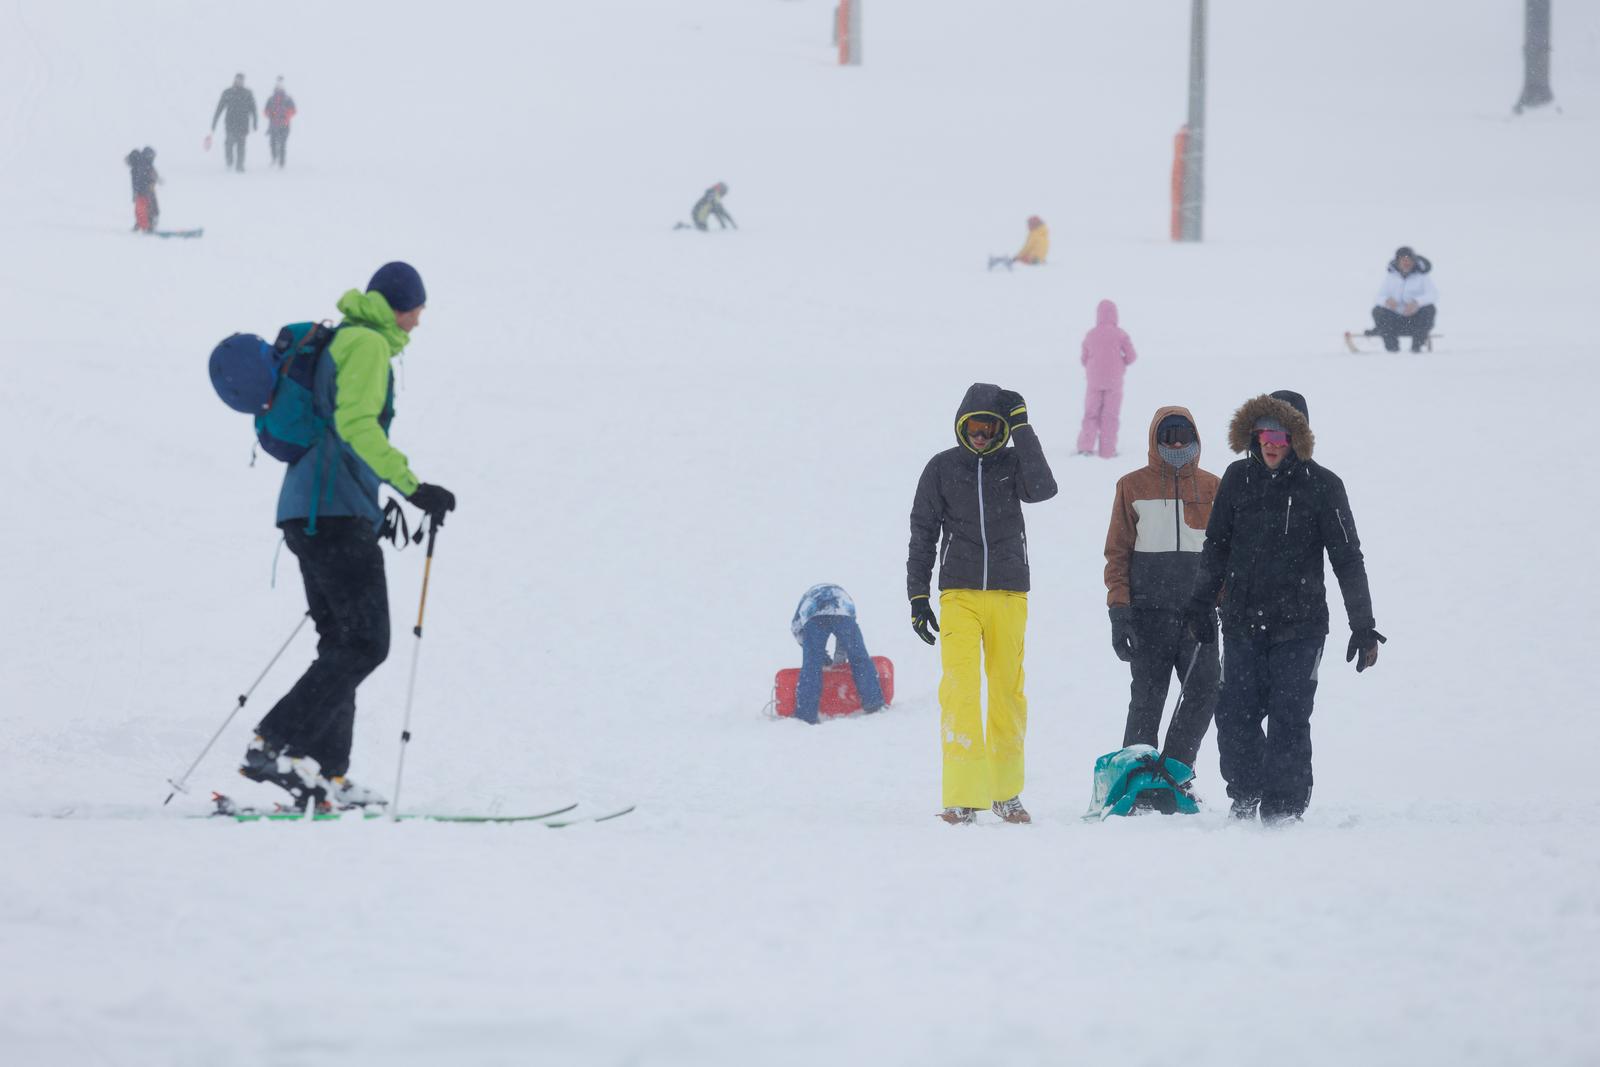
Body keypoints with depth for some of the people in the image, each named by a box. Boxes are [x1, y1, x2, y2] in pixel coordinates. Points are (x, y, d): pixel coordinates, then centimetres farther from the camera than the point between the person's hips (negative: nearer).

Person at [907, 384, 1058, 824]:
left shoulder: (1014, 463, 7)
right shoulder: (942, 468, 6)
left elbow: (1041, 489, -14)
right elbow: (923, 533, 9)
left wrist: (1022, 428, -13)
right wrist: (917, 597, 3)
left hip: (1009, 594, 1)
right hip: (959, 594, -1)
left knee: (1008, 692, 6)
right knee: (960, 690, -13)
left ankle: (1005, 791, 17)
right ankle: (963, 796, -15)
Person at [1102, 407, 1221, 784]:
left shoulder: (1212, 488, 11)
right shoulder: (1133, 486, 6)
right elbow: (1118, 552, 5)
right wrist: (1119, 611, -3)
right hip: (1149, 610, -2)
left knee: (1204, 690, -6)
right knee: (1147, 697, -1)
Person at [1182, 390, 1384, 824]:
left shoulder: (1322, 486, -4)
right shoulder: (1238, 478, 6)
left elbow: (1347, 559, -2)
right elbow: (1216, 545, 17)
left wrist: (1363, 626, -3)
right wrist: (1201, 604, 16)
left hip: (1299, 625, -3)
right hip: (1243, 622, 3)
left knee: (1288, 718, -5)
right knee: (1235, 713, 0)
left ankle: (1284, 807, 3)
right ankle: (1246, 794, 18)